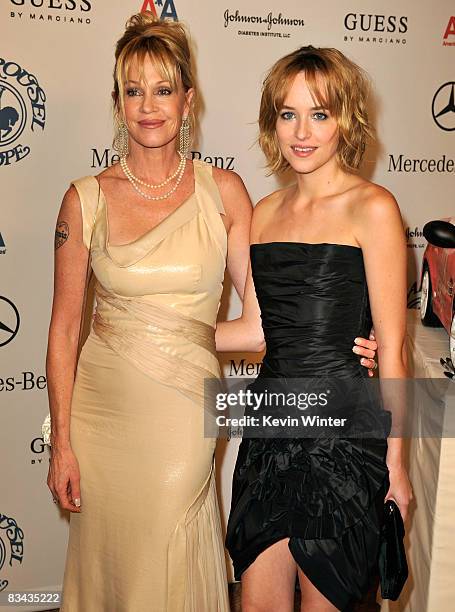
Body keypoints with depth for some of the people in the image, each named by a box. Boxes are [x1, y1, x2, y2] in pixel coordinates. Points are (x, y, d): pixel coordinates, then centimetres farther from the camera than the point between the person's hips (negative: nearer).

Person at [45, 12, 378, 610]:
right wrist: (61, 441, -1)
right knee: (109, 563, 15)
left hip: (183, 409, 0)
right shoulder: (87, 199, -3)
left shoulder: (223, 191, -2)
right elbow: (64, 327, 0)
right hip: (101, 405, 1)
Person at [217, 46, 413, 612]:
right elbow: (254, 328, 11)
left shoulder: (372, 208, -8)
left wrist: (395, 458, -7)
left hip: (345, 429, -5)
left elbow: (390, 345, -8)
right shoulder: (264, 213, 9)